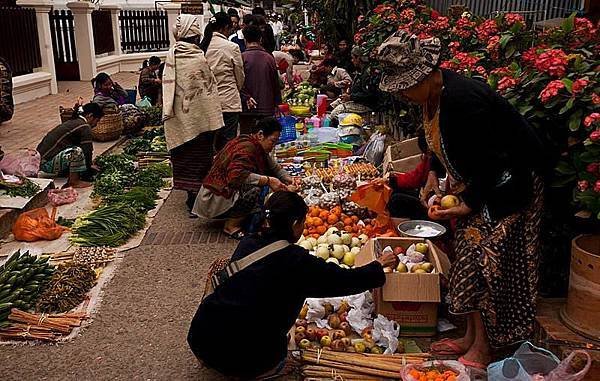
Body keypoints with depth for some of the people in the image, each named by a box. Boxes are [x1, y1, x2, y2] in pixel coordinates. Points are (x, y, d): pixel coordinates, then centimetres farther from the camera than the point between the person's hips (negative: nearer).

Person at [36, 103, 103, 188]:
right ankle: (74, 181, -9)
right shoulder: (85, 127, -13)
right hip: (47, 163, -10)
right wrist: (89, 168, 4)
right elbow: (88, 151, -12)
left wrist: (89, 165, 26)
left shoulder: (72, 122, 15)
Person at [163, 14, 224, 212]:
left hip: (179, 117, 4)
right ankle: (196, 194, 13)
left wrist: (169, 111, 5)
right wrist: (213, 118, -1)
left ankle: (190, 191, 24)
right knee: (199, 156, 8)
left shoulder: (171, 55, -5)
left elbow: (168, 84, -2)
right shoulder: (198, 57, -14)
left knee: (185, 154, 15)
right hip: (199, 115, -3)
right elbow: (209, 88, -9)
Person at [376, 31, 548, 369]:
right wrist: (435, 173, 4)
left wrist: (469, 203, -19)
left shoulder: (461, 99, -31)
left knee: (492, 266, -2)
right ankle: (471, 337, 27)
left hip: (508, 185, -10)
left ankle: (483, 351, 13)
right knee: (470, 259, 13)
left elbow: (492, 161, -28)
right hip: (479, 185, 10)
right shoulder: (435, 93, -1)